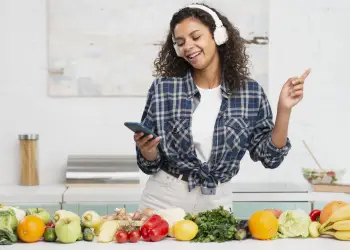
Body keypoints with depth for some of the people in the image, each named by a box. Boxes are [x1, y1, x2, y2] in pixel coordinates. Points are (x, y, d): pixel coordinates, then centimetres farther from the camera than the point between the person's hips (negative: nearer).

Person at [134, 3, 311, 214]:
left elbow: (270, 157, -4)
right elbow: (150, 164, -3)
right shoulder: (162, 89, -8)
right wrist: (146, 150, -24)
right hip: (164, 200, -1)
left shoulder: (250, 92, -5)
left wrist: (284, 110, -14)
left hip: (216, 204, 1)